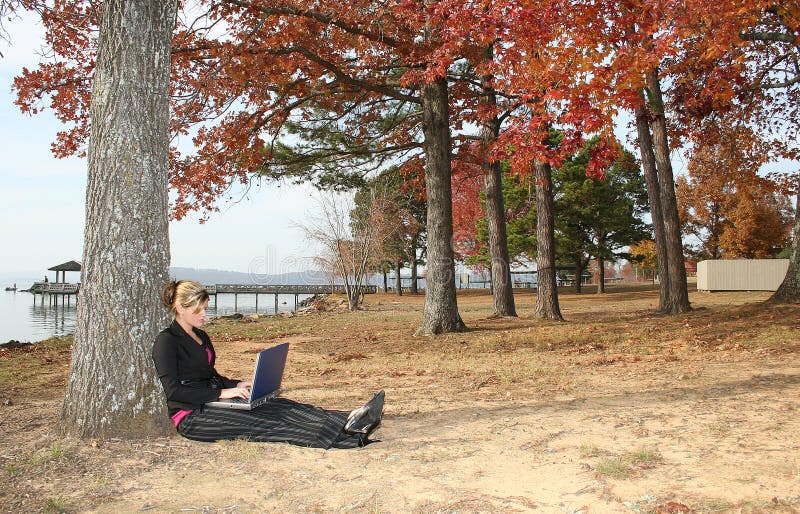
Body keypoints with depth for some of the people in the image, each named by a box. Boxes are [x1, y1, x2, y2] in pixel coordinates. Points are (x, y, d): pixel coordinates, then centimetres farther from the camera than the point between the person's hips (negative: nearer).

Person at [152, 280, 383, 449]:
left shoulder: (201, 336, 17)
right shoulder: (166, 341, -9)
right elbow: (174, 390, -18)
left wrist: (237, 385, 3)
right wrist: (223, 392, -21)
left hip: (212, 401, 8)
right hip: (191, 415, -8)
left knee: (281, 406, -15)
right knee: (262, 424, -26)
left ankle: (348, 421, -32)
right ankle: (351, 438, -40)